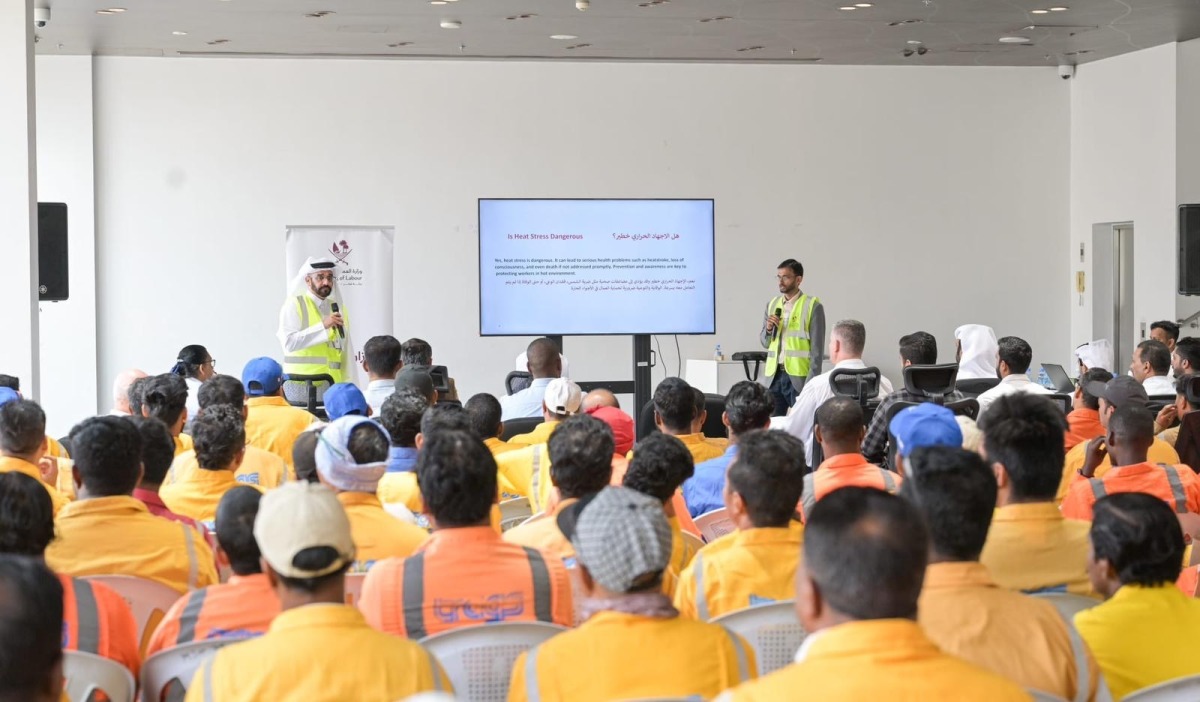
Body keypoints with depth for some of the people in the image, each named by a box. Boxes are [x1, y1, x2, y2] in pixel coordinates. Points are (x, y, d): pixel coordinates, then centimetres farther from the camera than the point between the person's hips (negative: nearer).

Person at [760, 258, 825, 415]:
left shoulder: (812, 306, -4)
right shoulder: (772, 305, 12)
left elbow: (817, 348, -6)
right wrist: (768, 329, -4)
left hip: (799, 377, -5)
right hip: (774, 375, 5)